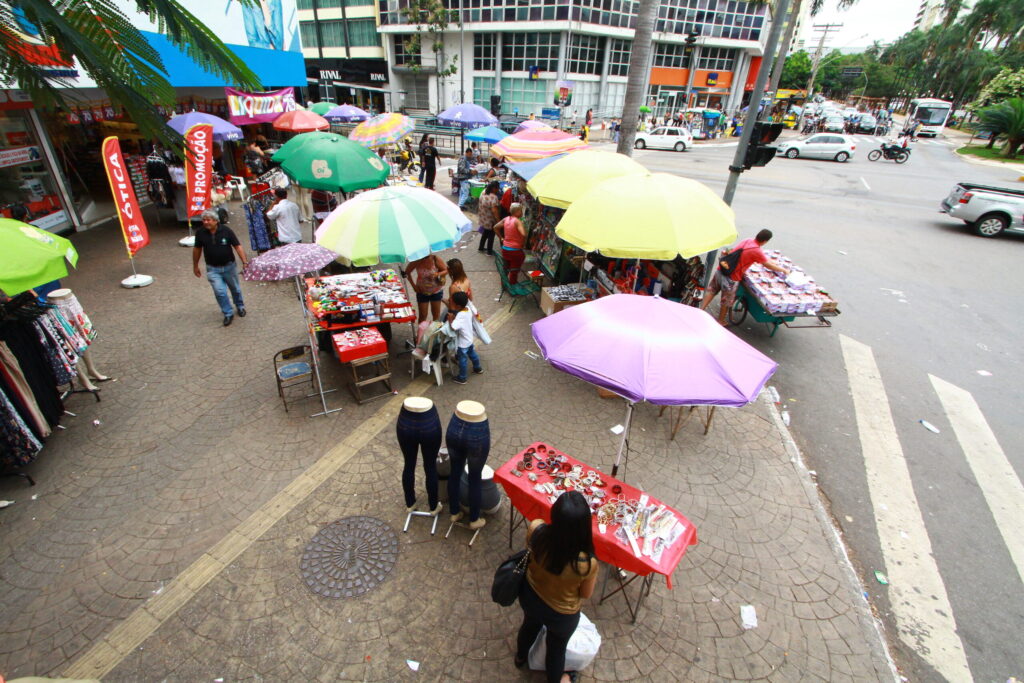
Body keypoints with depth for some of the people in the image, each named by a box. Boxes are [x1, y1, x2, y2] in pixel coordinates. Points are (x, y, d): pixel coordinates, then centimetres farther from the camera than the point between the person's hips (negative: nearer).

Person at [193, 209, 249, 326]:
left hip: (229, 266, -1)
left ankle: (240, 307, 41)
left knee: (235, 289, 16)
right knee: (219, 292, -7)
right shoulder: (201, 233, -7)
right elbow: (197, 249, 6)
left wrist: (244, 261, -19)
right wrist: (195, 266, 13)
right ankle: (228, 314, 8)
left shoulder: (226, 230, -13)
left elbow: (237, 246, -11)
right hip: (213, 269, 1)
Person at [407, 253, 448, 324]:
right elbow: (407, 272, -4)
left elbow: (446, 270, -10)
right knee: (422, 315, 7)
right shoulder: (417, 261, -19)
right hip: (422, 291, 0)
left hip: (436, 291, 0)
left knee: (436, 314, 14)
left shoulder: (436, 259, -20)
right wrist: (413, 285, -9)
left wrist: (437, 274, -30)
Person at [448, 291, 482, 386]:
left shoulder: (460, 316, -35)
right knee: (472, 354, 30)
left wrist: (450, 319, -30)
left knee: (463, 360, 10)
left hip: (462, 342, -8)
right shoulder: (468, 309, -11)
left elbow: (453, 327, -46)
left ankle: (462, 378, 28)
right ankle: (478, 369, 51)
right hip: (469, 338, 8)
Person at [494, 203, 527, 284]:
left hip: (505, 249, 7)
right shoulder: (518, 221, -18)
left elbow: (495, 227, 11)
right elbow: (523, 234, -31)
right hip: (515, 250, -7)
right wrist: (523, 244, -14)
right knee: (514, 270, 9)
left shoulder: (506, 219, 3)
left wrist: (501, 238, 14)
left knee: (507, 267, 24)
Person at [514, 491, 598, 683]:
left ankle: (520, 657, 69)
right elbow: (586, 594, -16)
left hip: (530, 596, 3)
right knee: (557, 647, 32)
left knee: (530, 624, 38)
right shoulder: (587, 563, -40)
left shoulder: (536, 530, -34)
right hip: (561, 614, -3)